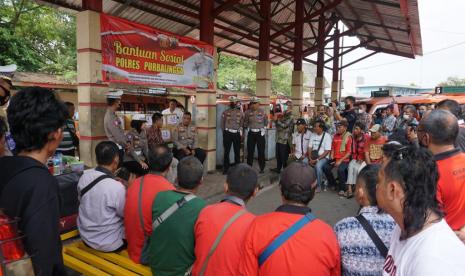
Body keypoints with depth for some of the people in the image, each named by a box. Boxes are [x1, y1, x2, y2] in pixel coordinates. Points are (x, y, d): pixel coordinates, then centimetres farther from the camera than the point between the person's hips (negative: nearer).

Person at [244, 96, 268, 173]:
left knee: (261, 151, 3)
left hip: (260, 133, -2)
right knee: (250, 151, 6)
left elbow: (266, 122, 5)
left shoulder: (262, 111, -4)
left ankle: (262, 168, 15)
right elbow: (245, 122, 11)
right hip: (251, 133, 2)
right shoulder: (248, 112, 1)